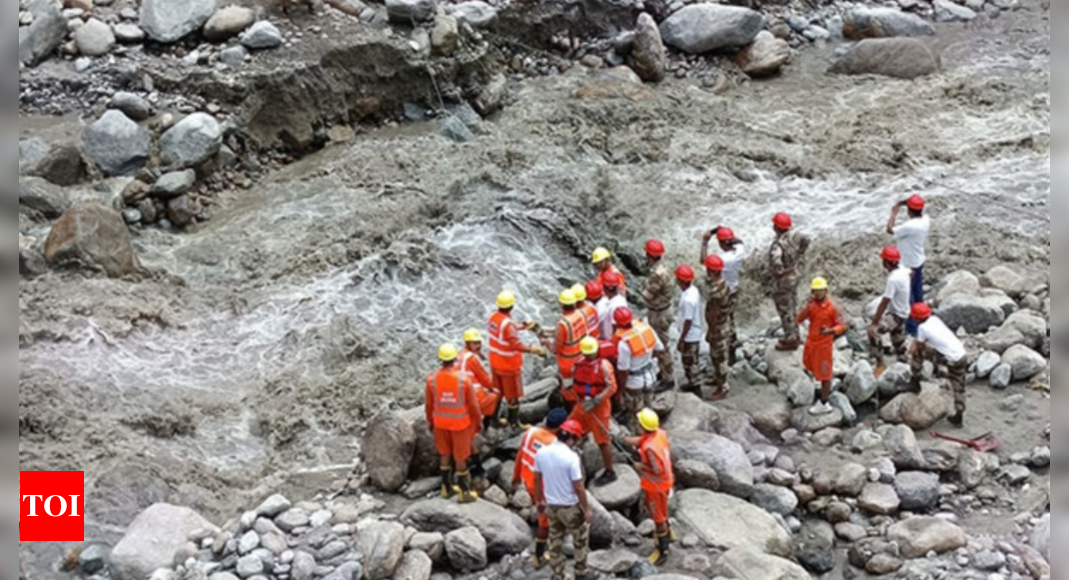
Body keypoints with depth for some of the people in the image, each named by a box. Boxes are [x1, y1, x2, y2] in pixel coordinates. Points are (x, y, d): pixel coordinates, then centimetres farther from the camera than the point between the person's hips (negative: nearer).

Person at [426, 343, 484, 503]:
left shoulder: (432, 379, -17)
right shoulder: (464, 378, -24)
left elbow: (429, 403, -4)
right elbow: (472, 404, -15)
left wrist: (430, 421, 14)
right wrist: (478, 421, 2)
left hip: (440, 422, 3)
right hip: (460, 422, -3)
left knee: (445, 454, 21)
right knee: (460, 457, 11)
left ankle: (446, 488, 32)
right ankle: (464, 492, 21)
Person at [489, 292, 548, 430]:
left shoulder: (494, 317, -4)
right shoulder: (508, 324, -30)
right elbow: (517, 345, -34)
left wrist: (522, 327, 17)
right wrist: (534, 350, -27)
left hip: (495, 363, 8)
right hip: (509, 365, -8)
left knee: (497, 392, 22)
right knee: (513, 395, 9)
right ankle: (514, 423, 21)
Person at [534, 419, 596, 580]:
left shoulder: (542, 453, -5)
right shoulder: (571, 457, -24)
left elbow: (537, 479, 5)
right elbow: (578, 487, -20)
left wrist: (539, 501, 18)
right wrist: (587, 509, -10)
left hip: (551, 505, 5)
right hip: (570, 506, -5)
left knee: (555, 543, 17)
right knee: (581, 539, 17)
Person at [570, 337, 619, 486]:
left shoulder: (604, 365, -16)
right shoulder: (580, 364, 4)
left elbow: (612, 388, -21)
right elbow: (575, 384, 13)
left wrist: (595, 401, -27)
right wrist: (580, 399, -4)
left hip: (599, 407, -7)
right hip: (582, 405, 7)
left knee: (603, 440, 0)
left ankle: (610, 472, 12)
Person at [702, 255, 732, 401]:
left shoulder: (715, 291, -33)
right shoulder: (722, 283, -2)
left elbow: (714, 314, -26)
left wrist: (710, 333, -15)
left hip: (718, 328, -9)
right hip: (724, 323, 9)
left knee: (719, 357, 6)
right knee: (716, 355, 27)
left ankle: (723, 388, 19)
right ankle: (717, 378, 46)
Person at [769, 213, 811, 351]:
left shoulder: (778, 243, -33)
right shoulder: (793, 235, -9)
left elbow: (775, 259, -52)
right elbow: (806, 240, 8)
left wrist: (779, 271, -31)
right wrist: (799, 257, 10)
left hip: (782, 280, -8)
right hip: (793, 275, 8)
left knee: (785, 310, 8)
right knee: (792, 306, 22)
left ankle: (790, 341, 20)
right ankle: (795, 336, 36)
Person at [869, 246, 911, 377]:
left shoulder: (893, 279, -32)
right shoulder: (902, 269, -6)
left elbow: (884, 303, -33)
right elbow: (910, 273, 21)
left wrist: (874, 323, -31)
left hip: (897, 314, -9)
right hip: (901, 312, 9)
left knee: (874, 332, -24)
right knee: (898, 341, 22)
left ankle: (880, 364, -16)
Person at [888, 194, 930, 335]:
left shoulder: (910, 226, -34)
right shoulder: (925, 220, -6)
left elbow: (890, 230, -26)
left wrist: (894, 213, -15)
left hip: (908, 265, -9)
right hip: (919, 261, 9)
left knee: (907, 296, 4)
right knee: (918, 291, 23)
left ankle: (912, 327, 13)